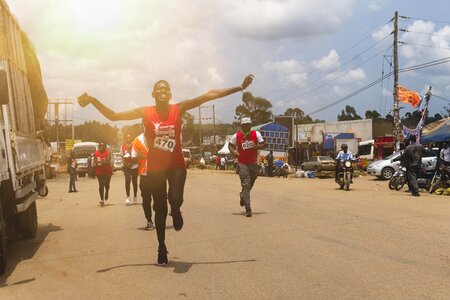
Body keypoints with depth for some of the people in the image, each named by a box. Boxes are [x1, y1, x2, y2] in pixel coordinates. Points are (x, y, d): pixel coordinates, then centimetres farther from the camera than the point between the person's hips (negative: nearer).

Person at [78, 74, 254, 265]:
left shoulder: (178, 109, -6)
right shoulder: (145, 112, -5)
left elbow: (209, 95, -10)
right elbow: (113, 116, -4)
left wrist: (240, 88, -11)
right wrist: (92, 100, -16)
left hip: (176, 165, 0)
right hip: (155, 167, 1)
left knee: (175, 198, -25)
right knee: (160, 209, 9)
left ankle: (176, 211, 15)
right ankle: (162, 247, 29)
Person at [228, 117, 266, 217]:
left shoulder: (256, 134, -2)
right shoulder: (236, 136, -3)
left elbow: (263, 145, -1)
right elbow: (230, 145, 10)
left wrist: (257, 146, -23)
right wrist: (234, 152, -11)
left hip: (253, 163, 3)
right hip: (242, 163, -3)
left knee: (251, 184, 18)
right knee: (246, 185, -10)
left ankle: (243, 195, 50)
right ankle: (248, 209, -10)